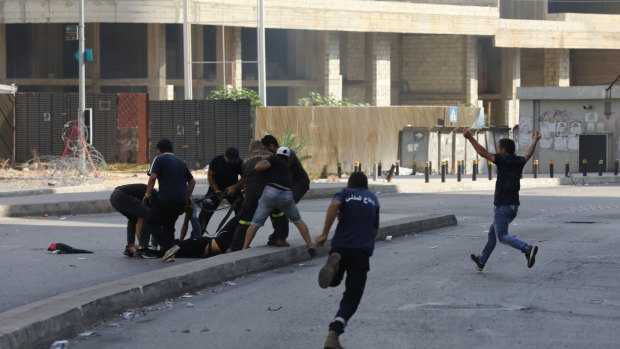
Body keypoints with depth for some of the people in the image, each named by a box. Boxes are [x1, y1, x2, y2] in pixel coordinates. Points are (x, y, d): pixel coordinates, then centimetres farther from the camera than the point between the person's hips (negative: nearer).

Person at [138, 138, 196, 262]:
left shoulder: (159, 159, 3)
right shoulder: (181, 161, 24)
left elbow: (153, 177, -10)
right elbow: (192, 181, 27)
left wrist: (148, 194, 0)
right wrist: (188, 197, 34)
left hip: (166, 198, -7)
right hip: (181, 200, 7)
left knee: (152, 223, 2)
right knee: (169, 225, 18)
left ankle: (169, 245, -16)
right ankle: (169, 254, 5)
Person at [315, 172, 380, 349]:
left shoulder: (345, 193, 12)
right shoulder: (373, 198, 20)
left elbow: (334, 205, -14)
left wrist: (325, 233, -11)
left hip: (340, 245, 0)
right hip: (363, 251, 0)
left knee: (333, 281, 26)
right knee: (351, 298, 3)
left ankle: (334, 262, -11)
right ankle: (334, 333, -21)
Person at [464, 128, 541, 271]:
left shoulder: (503, 160, -12)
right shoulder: (519, 162, 8)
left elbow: (483, 153, -22)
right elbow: (529, 154, 30)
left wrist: (470, 137, -22)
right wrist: (535, 140, 48)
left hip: (503, 206, -8)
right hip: (514, 205, 8)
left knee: (502, 236, -7)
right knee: (493, 232, 19)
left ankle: (528, 249, -27)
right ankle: (481, 261, 26)